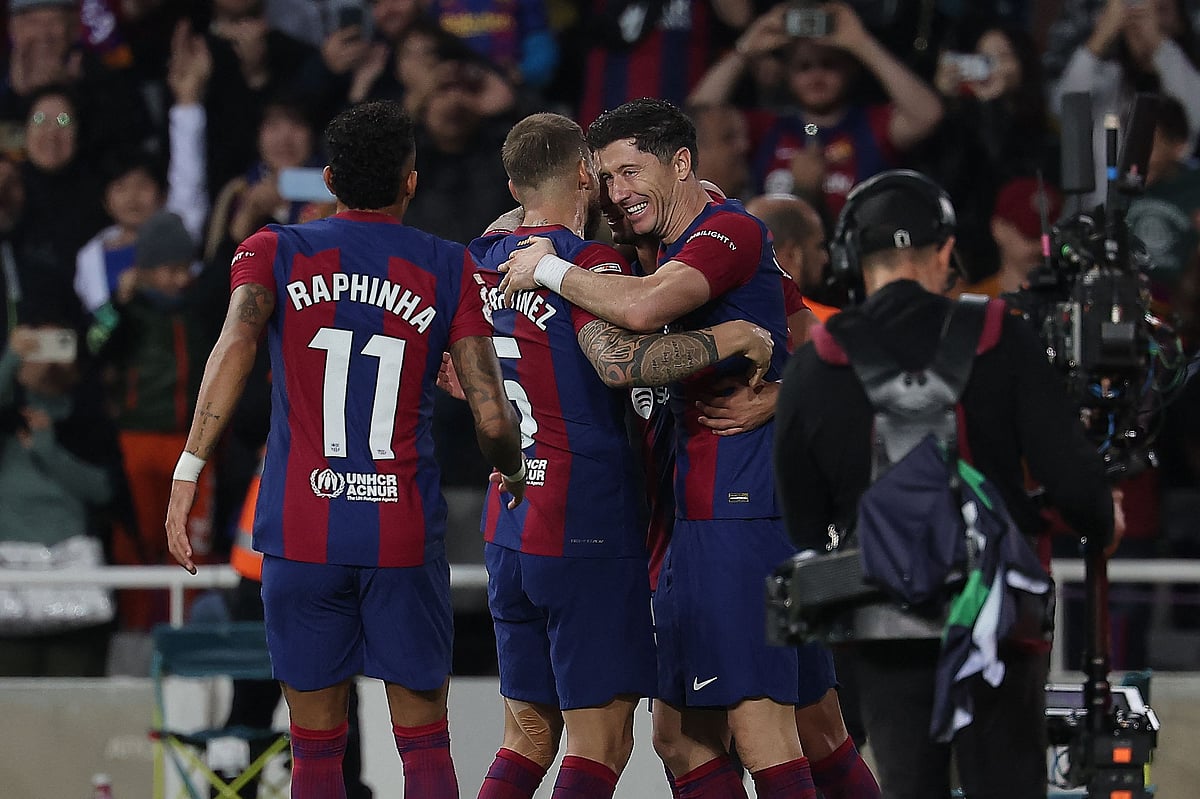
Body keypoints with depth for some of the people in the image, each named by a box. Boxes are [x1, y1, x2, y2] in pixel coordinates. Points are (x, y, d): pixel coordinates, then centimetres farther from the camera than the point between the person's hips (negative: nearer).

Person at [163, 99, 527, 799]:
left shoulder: (275, 254, 5)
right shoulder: (447, 268, 4)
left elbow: (237, 343, -16)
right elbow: (493, 418, -3)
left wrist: (189, 471, -19)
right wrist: (515, 475, 18)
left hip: (302, 532, 1)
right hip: (405, 533, -1)